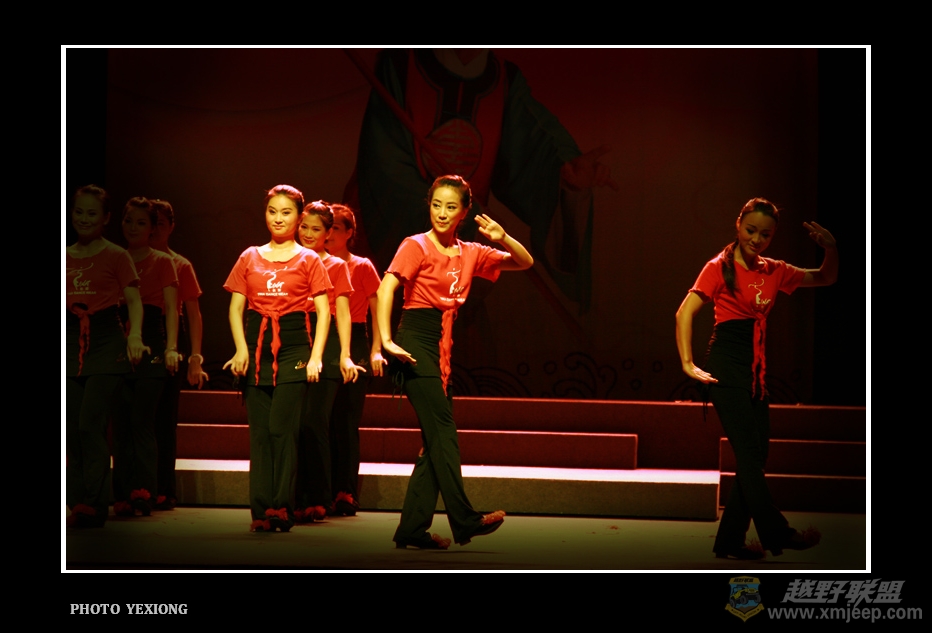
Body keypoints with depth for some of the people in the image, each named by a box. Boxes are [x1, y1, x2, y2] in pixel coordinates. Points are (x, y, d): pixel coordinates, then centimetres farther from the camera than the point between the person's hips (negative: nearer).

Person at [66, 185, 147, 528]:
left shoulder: (116, 256, 3)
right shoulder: (65, 257, 14)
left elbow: (134, 300, -4)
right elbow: (64, 301, 18)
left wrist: (134, 335, -19)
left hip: (106, 340, -4)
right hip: (70, 341, 4)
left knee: (91, 423, -14)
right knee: (72, 428, 2)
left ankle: (94, 504, -11)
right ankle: (79, 503, 9)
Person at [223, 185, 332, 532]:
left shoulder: (308, 260, 7)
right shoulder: (250, 257, 13)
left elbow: (323, 311, 2)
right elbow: (236, 307, 10)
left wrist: (316, 357, -8)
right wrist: (241, 348, -5)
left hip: (293, 346, -3)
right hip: (256, 345, 3)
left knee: (281, 429, -10)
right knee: (260, 432, 1)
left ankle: (282, 508, -6)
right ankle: (261, 511, 3)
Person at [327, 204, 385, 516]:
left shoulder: (362, 267, 2)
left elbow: (377, 311, 2)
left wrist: (376, 350, -8)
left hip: (354, 346, -2)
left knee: (346, 422, -3)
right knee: (325, 422, 0)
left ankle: (347, 494, 0)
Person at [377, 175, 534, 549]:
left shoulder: (470, 254, 14)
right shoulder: (416, 246, -4)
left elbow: (524, 263, 15)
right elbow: (386, 288, -17)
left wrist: (502, 238, -4)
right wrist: (387, 340, -27)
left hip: (443, 348, 7)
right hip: (418, 342, -7)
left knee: (436, 439, 4)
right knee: (443, 430, -13)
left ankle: (412, 528, 7)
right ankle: (464, 520, -15)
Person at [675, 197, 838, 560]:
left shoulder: (774, 272, 13)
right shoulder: (720, 267, -4)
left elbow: (825, 279, 21)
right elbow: (685, 312, -12)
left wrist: (831, 248, 0)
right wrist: (688, 364, -19)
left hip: (756, 371, 7)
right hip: (727, 366, -7)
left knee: (755, 455, 5)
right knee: (748, 451, -8)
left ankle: (730, 541, 11)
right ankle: (776, 534, -4)